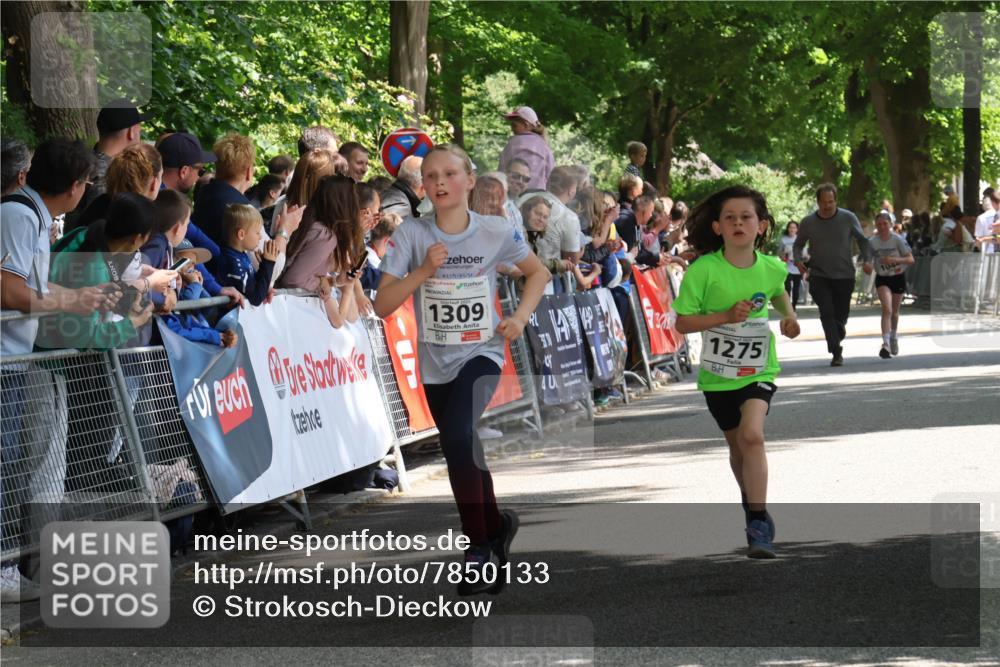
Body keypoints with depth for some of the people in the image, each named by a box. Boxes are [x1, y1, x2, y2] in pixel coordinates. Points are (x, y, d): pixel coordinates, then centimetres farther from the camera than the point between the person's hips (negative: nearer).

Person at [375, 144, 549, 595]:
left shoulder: (495, 233, -7)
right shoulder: (411, 235, -8)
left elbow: (538, 273, 11)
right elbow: (382, 305, -11)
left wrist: (521, 316, -3)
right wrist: (422, 273, -24)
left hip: (481, 354, -3)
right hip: (435, 363, 3)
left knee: (459, 438, -26)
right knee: (465, 455, 12)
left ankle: (480, 546, -16)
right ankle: (497, 526, 38)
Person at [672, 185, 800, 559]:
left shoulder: (771, 268, -6)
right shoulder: (704, 270, -16)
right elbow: (682, 322, -13)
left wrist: (788, 315, 0)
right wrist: (726, 316, -24)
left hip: (759, 369, 0)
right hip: (718, 373, 0)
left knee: (752, 434, -22)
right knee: (737, 444, 16)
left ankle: (759, 522, -18)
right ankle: (751, 500, 44)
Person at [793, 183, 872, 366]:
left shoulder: (848, 219, -2)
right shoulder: (808, 222, -1)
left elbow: (862, 240, 8)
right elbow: (798, 245, 13)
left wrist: (867, 260, -9)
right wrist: (798, 260, -7)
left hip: (844, 276, 1)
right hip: (819, 276, -1)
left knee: (841, 314, 7)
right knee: (826, 312, -16)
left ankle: (838, 336, 38)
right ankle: (836, 353, -15)